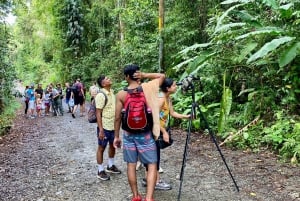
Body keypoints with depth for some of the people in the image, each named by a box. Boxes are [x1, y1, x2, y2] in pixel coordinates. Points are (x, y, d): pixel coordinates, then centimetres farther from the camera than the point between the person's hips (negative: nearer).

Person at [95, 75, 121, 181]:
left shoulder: (112, 92, 6)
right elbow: (98, 113, -19)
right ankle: (101, 171, 19)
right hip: (104, 127, -8)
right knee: (101, 148, 6)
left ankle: (111, 166, 38)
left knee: (113, 146, 20)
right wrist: (100, 129, -22)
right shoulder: (101, 95, -18)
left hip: (113, 125, 8)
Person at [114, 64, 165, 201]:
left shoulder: (121, 94, -5)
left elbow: (117, 118, -3)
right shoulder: (147, 88, -7)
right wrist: (145, 75, -4)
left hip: (128, 134, 2)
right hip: (145, 133, -1)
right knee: (152, 165, 4)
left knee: (131, 164, 13)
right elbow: (162, 76, 8)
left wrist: (116, 136, 8)